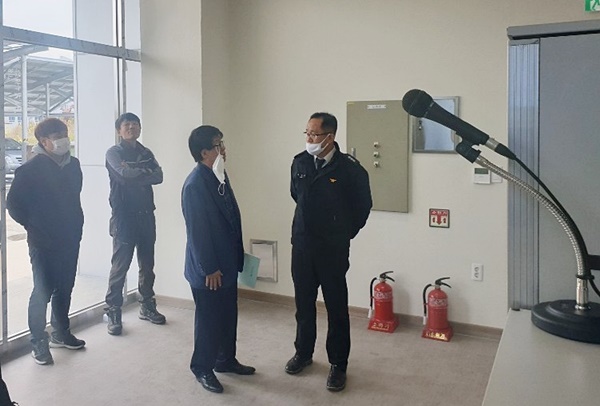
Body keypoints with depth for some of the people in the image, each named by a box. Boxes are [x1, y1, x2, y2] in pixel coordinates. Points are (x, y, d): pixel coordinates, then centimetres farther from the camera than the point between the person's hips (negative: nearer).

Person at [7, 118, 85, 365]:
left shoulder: (73, 165, 5)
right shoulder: (31, 169, -12)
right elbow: (13, 204, -8)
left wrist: (77, 225, 11)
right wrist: (34, 228, -6)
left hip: (70, 240, 6)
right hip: (43, 243, -5)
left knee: (65, 288, 15)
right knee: (43, 292, 0)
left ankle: (60, 334, 31)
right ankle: (38, 343, 15)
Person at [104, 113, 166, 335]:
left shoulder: (146, 153, 14)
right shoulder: (114, 152, -1)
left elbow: (159, 177, -2)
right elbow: (124, 173, -21)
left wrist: (134, 175, -15)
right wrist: (145, 172, -6)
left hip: (146, 215, 5)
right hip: (123, 216, -5)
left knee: (147, 264, 11)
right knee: (120, 266, -4)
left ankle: (147, 306, 24)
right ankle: (113, 313, 4)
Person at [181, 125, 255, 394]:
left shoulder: (220, 175, 6)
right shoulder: (195, 184, -21)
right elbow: (197, 231, -21)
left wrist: (237, 255, 15)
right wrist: (209, 269, -17)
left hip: (227, 262, 9)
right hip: (208, 268, -8)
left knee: (228, 315, 19)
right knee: (208, 318, 6)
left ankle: (226, 360, 36)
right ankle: (202, 368, 24)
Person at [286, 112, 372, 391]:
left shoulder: (349, 168, -14)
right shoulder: (299, 162, -1)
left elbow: (363, 205, 0)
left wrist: (344, 234, 8)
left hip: (333, 250, -4)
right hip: (301, 246, 4)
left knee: (336, 308, 6)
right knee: (303, 305, 16)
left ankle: (338, 365, 20)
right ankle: (303, 353, 34)